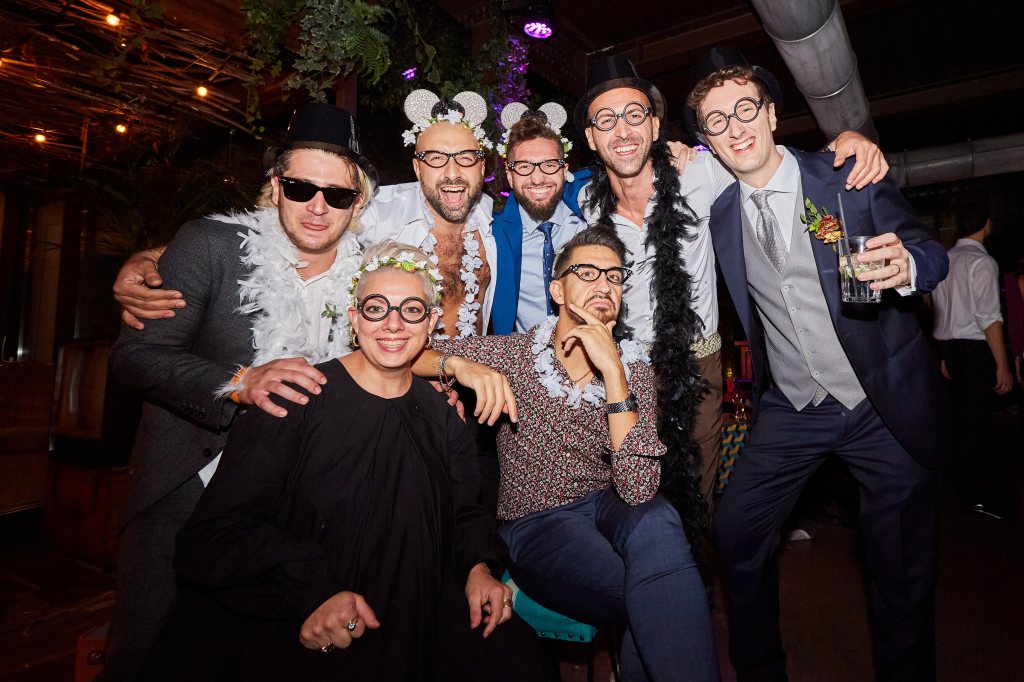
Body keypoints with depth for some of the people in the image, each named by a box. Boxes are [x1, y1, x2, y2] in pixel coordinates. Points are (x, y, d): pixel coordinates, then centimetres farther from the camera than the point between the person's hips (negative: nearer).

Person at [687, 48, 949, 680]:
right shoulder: (718, 208, 1)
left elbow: (930, 250, -6)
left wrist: (906, 265, -28)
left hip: (886, 403, -2)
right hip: (792, 409, 3)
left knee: (903, 569, 9)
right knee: (737, 532, 1)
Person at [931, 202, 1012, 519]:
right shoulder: (982, 262, -12)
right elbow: (989, 317, -16)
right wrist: (1002, 365, -14)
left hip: (949, 345, 7)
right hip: (976, 348, -7)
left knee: (963, 415, 17)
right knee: (977, 419, -2)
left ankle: (966, 480, 30)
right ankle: (974, 495, 4)